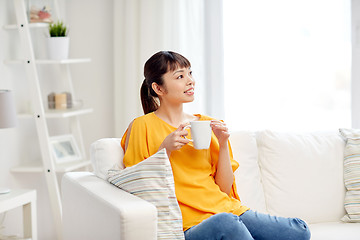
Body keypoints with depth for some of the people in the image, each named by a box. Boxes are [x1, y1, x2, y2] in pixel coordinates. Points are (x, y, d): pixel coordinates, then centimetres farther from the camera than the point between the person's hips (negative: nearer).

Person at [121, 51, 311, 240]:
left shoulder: (206, 124, 17)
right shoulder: (142, 126, 4)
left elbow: (225, 189, 14)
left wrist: (223, 144, 2)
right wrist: (165, 149, -11)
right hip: (188, 223, -4)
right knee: (226, 223, -39)